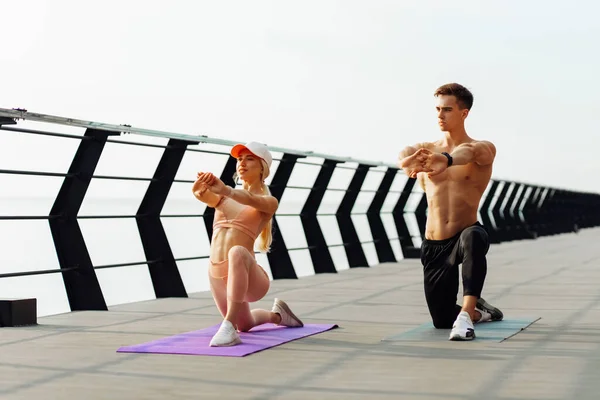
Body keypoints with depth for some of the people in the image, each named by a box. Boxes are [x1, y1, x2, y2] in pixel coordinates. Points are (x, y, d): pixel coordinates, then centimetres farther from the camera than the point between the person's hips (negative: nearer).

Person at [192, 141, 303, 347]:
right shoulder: (222, 198, 13)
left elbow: (250, 200, -24)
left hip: (249, 279, -7)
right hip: (217, 275, 7)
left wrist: (226, 190, -46)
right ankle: (277, 315, 57)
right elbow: (199, 194, -11)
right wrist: (200, 185, -37)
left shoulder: (269, 202, 1)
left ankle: (229, 327, -40)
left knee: (237, 252, -40)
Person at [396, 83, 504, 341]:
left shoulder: (484, 149, -5)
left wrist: (447, 160, -55)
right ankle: (478, 311, 41)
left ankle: (466, 314, -39)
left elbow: (469, 152, -31)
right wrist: (407, 161, -46)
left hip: (464, 236, -4)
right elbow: (405, 154, -20)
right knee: (442, 320, 9)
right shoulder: (426, 150, 5)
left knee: (472, 239, -42)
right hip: (433, 246, 4)